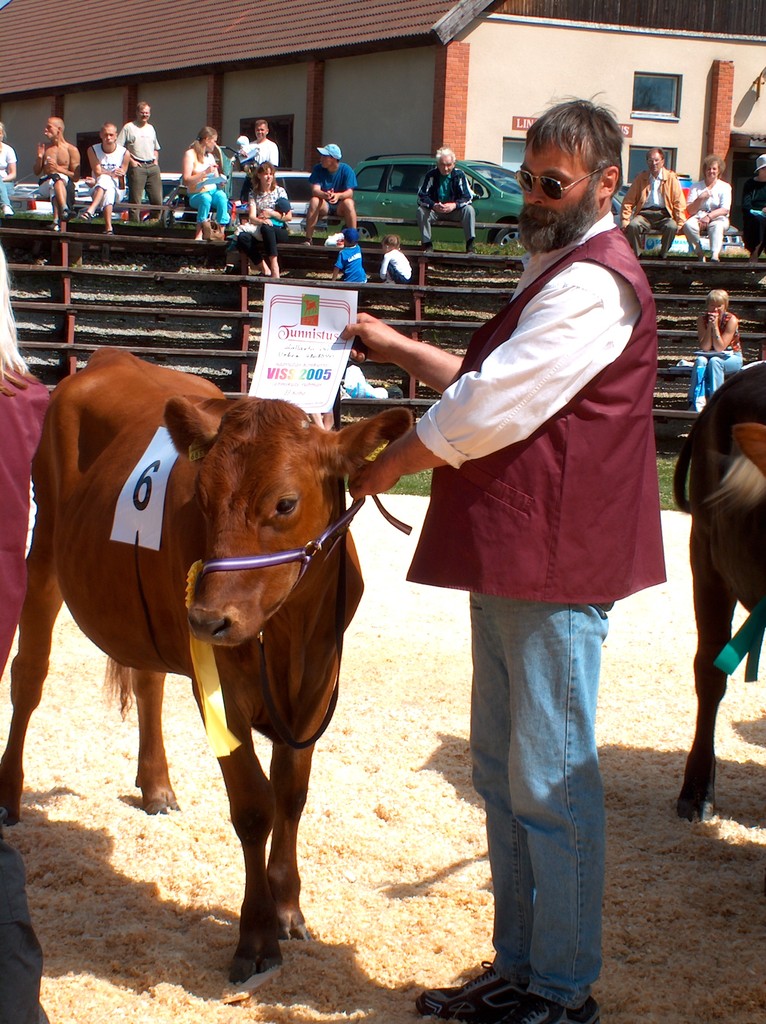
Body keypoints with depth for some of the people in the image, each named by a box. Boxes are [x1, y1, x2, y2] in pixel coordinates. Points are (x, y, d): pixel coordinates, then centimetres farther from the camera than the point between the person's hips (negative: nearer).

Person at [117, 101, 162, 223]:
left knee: (157, 199, -1)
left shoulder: (151, 128, 21)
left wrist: (156, 160, 13)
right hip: (137, 166, -5)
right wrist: (131, 161, -10)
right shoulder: (128, 127, 3)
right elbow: (119, 148, -4)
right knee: (135, 200, -6)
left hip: (152, 166, 5)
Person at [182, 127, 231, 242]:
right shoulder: (190, 154, -1)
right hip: (196, 194, -5)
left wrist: (221, 181, -2)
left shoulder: (211, 156, 21)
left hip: (213, 191, 5)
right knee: (205, 198, -39)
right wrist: (205, 173, -17)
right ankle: (199, 234, -38)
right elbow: (186, 180, -10)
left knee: (221, 196, -31)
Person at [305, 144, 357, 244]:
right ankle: (308, 240, -30)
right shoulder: (317, 169, -5)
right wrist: (325, 195, -41)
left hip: (340, 207, -1)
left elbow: (349, 193, -19)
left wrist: (338, 195, -42)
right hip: (324, 206, 1)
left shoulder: (346, 170, -10)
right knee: (314, 201, -30)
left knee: (348, 202, -34)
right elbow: (315, 190, -17)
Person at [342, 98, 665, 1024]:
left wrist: (385, 468, -8)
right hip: (508, 558, 11)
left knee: (550, 783, -3)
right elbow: (491, 382, 31)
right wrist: (396, 347, 25)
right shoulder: (558, 274, 20)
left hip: (553, 562, -11)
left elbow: (489, 409, -20)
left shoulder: (594, 284, -15)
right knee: (500, 770, 15)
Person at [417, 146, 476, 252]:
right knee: (421, 210, -28)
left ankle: (470, 245, -30)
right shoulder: (431, 175, -7)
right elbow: (421, 196, -11)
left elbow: (468, 197, -12)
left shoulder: (459, 175, -7)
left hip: (455, 211, 0)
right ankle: (427, 244, -25)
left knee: (469, 209, -28)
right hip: (435, 211, 0)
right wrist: (434, 206, -33)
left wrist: (454, 205, -33)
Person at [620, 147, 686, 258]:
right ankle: (636, 256, -17)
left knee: (672, 227, -35)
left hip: (663, 214, -1)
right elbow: (628, 201, 9)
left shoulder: (671, 178, 7)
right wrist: (625, 221, -4)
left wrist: (680, 223, -7)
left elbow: (679, 202, 4)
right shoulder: (640, 178, 10)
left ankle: (663, 256, -17)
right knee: (633, 226, -32)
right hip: (644, 214, 1)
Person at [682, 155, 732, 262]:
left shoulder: (725, 187, 8)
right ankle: (700, 255, -27)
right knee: (688, 224, -32)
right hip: (699, 217, 1)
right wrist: (700, 199, -15)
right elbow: (690, 211, 3)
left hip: (718, 218, -1)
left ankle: (715, 256, -53)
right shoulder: (696, 187, 11)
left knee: (717, 225, -37)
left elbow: (725, 210, -5)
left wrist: (709, 216, -20)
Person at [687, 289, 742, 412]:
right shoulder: (702, 320, -8)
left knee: (714, 361, -34)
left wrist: (715, 326, -28)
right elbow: (705, 348, -15)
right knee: (700, 360, -30)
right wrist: (709, 326, -24)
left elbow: (719, 348, -22)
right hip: (709, 355, 3)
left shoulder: (731, 320, -17)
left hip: (731, 357, -3)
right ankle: (698, 402, -39)